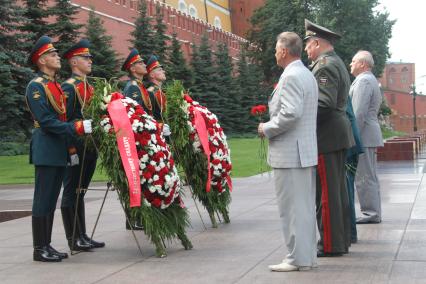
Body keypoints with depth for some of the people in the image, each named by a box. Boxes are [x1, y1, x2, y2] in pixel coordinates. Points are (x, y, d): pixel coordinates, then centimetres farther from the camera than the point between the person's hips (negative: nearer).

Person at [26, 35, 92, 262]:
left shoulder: (56, 85, 17)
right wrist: (77, 127, -21)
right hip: (46, 151, -8)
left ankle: (47, 245, 17)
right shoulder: (36, 86, -10)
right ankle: (39, 249, 2)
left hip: (60, 151, 9)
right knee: (43, 200, -4)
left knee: (51, 200, 11)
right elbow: (46, 121, -17)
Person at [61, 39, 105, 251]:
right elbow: (64, 121, -16)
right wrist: (71, 150, -20)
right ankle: (73, 240, 5)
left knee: (80, 192, 13)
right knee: (71, 194, -1)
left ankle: (82, 237, 19)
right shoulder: (68, 87, -10)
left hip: (90, 148, 9)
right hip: (76, 149, -9)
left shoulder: (89, 87, 17)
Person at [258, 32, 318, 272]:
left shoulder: (291, 77, -15)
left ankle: (298, 258, 0)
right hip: (306, 151, 10)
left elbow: (290, 114, -24)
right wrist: (272, 127, 17)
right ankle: (307, 255, 20)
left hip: (289, 153, -10)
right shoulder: (307, 75, 16)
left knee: (292, 207, -4)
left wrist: (267, 129, -11)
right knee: (306, 206, 13)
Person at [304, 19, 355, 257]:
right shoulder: (337, 63, 18)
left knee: (326, 193, -4)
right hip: (340, 136, 10)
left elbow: (324, 103, -23)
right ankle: (342, 240, 22)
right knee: (338, 190, 14)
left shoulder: (325, 66, -13)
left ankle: (330, 245, 1)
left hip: (327, 138, -10)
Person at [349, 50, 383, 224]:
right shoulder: (370, 80, 20)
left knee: (364, 178, -6)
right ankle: (373, 213, 20)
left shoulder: (363, 81, -13)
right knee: (369, 177, 14)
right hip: (369, 136, 11)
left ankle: (371, 214, -3)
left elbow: (359, 113, -20)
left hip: (363, 136, -11)